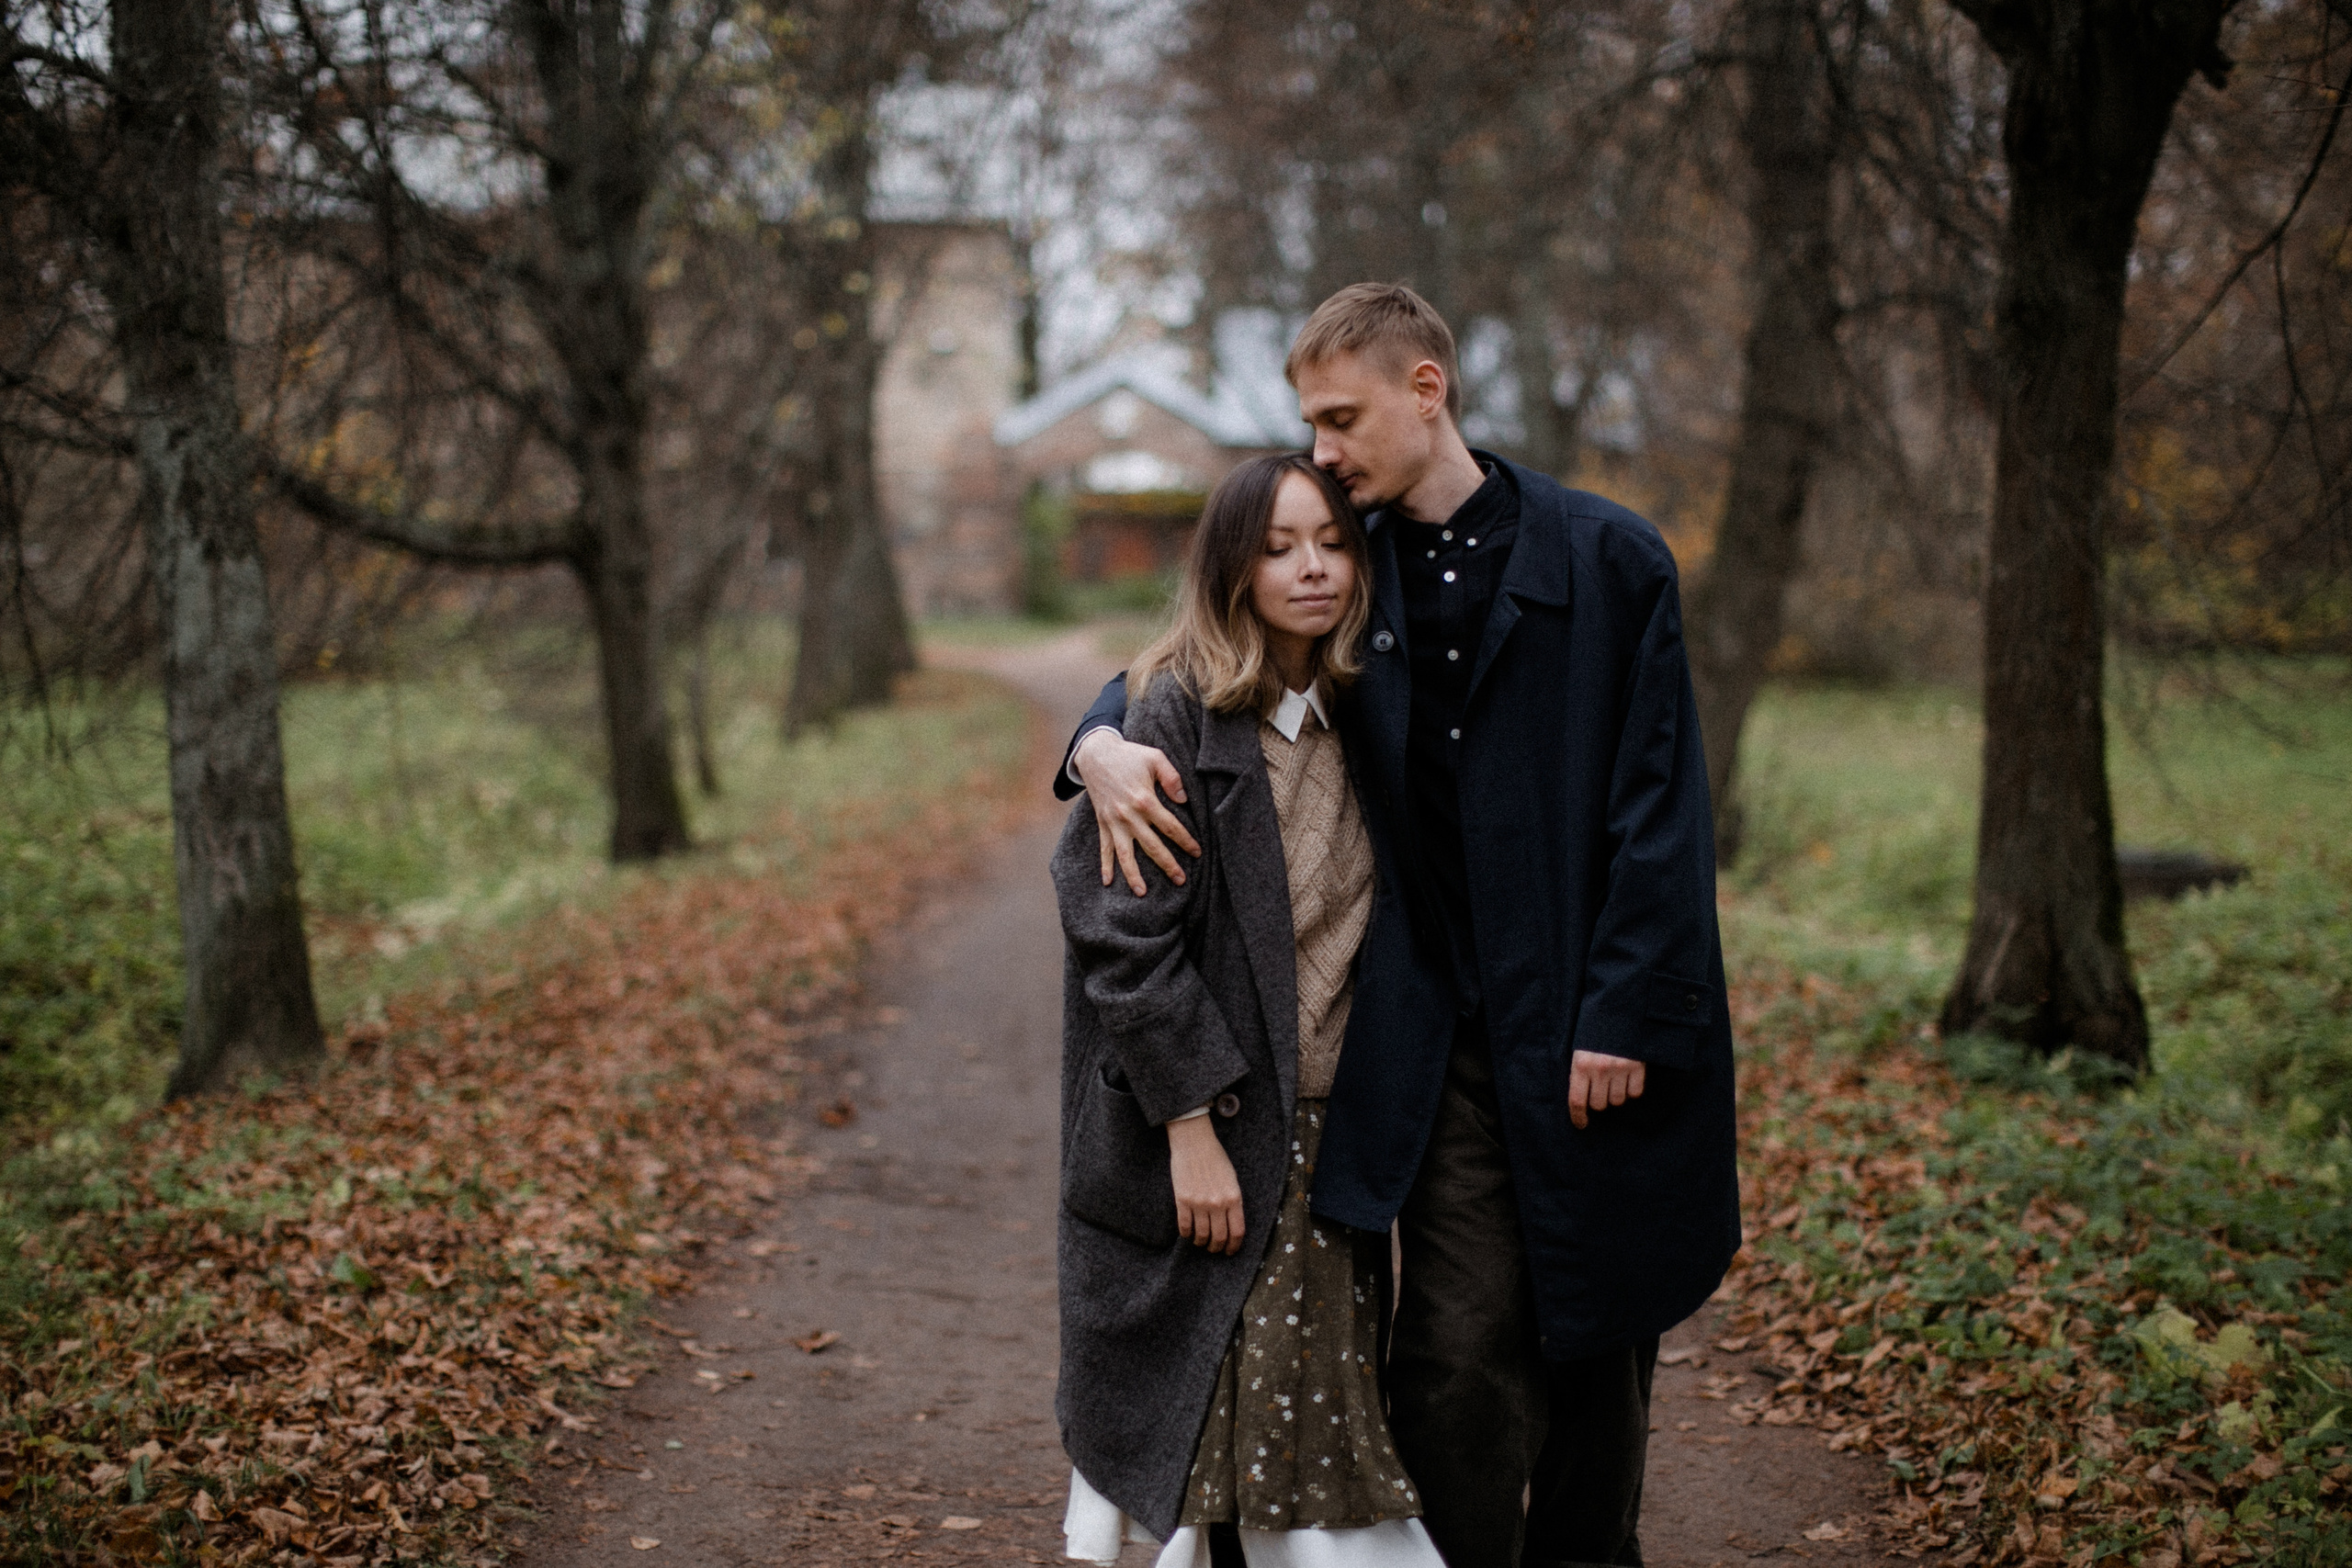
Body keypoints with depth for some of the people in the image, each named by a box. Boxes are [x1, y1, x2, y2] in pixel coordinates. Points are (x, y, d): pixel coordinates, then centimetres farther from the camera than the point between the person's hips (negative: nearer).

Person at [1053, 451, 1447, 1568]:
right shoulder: (1172, 714, -9)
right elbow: (1129, 938, -13)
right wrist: (1192, 1124, -17)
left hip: (1330, 1122, 6)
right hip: (1217, 1135, -6)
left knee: (1313, 1419, 7)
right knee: (1249, 1413, -1)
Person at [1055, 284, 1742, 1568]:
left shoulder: (1608, 560, -3)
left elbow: (1660, 808, -5)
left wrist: (1622, 1020, -11)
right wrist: (1103, 742, -8)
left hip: (1596, 1040, -2)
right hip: (1447, 1047, 2)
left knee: (1600, 1348, 11)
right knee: (1457, 1362, -4)